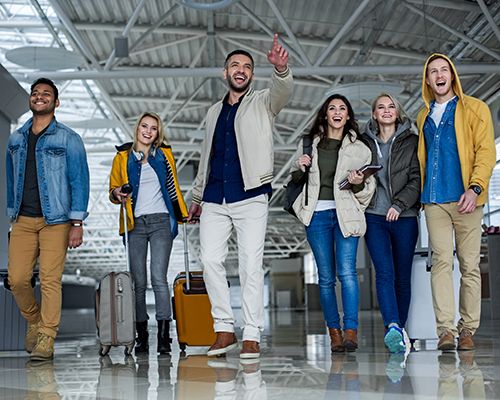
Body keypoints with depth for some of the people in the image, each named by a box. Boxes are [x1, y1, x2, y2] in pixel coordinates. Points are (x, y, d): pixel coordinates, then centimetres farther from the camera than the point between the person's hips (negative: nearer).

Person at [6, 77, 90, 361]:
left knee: (50, 280, -8)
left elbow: (80, 181, -3)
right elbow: (12, 180, 20)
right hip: (23, 220, 4)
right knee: (17, 279, 0)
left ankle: (46, 340, -1)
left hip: (55, 220, -4)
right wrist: (12, 215, 17)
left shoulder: (68, 139, 0)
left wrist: (77, 223, -10)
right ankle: (35, 322, 24)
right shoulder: (16, 140, 13)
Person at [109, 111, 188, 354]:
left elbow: (173, 188, 20)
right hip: (135, 224, 1)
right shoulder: (123, 157, 10)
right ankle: (141, 335, 8)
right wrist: (117, 194, -10)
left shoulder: (164, 154, 12)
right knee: (139, 282, 0)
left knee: (158, 277, -12)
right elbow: (113, 189, 12)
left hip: (161, 221, -1)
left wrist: (183, 214, 17)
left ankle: (164, 336, -12)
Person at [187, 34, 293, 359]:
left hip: (251, 197, -4)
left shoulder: (263, 103, 7)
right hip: (214, 199, 4)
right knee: (210, 260, -5)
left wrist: (281, 68, -39)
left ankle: (252, 336, -5)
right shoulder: (214, 112, 20)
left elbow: (284, 91, -17)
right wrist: (197, 196, 23)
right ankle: (224, 330, 4)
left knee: (251, 264, -8)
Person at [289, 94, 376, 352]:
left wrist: (359, 184, -11)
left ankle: (351, 331, -17)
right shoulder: (309, 143, 13)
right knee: (326, 277, 2)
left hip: (345, 214, -2)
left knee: (346, 271, -16)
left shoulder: (359, 148, 9)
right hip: (317, 215, 2)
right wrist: (300, 167, 0)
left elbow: (369, 190, 11)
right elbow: (295, 179, 21)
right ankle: (334, 333, 8)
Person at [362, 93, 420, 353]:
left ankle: (399, 329, 13)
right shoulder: (365, 142, 13)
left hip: (404, 217, 0)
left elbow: (416, 178, 0)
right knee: (384, 273, -15)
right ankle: (393, 327, -28)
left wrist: (399, 204, -11)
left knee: (402, 276, 3)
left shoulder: (411, 141, 8)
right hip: (375, 217, 0)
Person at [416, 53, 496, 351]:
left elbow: (486, 151, -2)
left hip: (465, 198, -3)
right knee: (442, 262, -5)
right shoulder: (424, 116, 19)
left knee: (469, 265, -1)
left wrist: (475, 188, -16)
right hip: (434, 200, 3)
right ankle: (446, 329, -8)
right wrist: (420, 193, 11)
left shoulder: (475, 109, 6)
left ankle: (468, 329, 5)